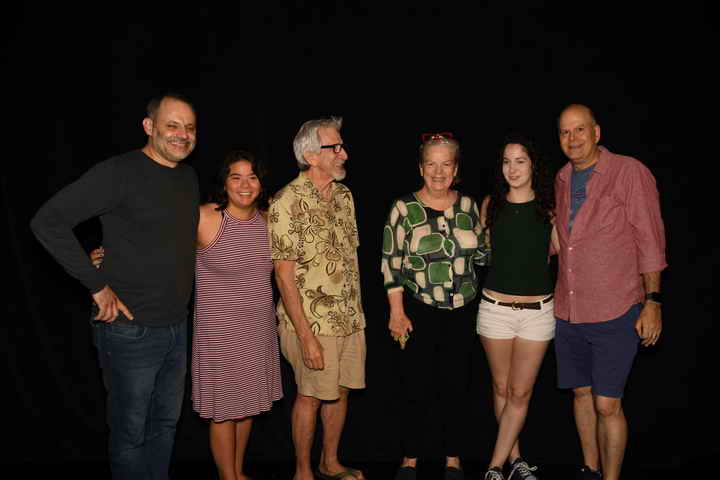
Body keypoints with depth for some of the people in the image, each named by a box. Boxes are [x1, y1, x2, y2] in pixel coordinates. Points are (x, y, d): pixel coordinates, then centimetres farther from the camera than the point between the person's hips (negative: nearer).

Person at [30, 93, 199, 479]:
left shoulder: (189, 177, 7)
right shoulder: (121, 172, -15)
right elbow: (47, 221, -20)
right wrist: (97, 285, -19)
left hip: (177, 328, 7)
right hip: (131, 330, -7)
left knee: (166, 423, 19)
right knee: (131, 432, 8)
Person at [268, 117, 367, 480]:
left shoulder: (345, 195, 7)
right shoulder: (288, 202, -15)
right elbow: (284, 273, -16)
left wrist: (357, 310, 12)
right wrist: (305, 335, -18)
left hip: (351, 319, 7)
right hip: (313, 321, -6)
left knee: (340, 391, 16)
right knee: (311, 395, 6)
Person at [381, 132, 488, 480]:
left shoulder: (468, 206, 5)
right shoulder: (404, 208, -6)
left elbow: (481, 253, 16)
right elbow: (391, 263, -6)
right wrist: (396, 311, -10)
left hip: (462, 312, 3)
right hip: (418, 312, -3)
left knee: (456, 387, 11)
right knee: (417, 389, 3)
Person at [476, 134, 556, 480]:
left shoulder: (549, 208, -1)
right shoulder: (490, 204, 2)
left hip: (537, 310, -1)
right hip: (494, 307, 1)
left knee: (520, 392, 1)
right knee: (501, 388, 10)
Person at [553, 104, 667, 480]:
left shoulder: (629, 172, -8)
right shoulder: (562, 180, 9)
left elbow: (650, 240, -8)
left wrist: (653, 301, -12)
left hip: (615, 313, -5)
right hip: (568, 312, 6)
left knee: (607, 405, -5)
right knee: (582, 393, 15)